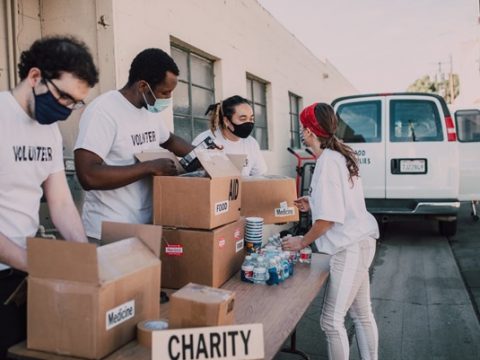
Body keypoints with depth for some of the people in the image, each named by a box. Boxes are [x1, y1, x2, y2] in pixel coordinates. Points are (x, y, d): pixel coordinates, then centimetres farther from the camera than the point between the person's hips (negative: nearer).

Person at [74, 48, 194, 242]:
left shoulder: (151, 111, 5)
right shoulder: (103, 110, -18)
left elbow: (169, 140, 25)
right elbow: (88, 176, -27)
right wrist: (150, 167, -24)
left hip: (147, 225, 7)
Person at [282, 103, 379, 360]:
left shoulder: (327, 161, -18)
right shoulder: (338, 155, 10)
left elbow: (329, 218, -21)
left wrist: (302, 241, -9)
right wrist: (313, 205, 16)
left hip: (351, 247, -10)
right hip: (358, 242, 10)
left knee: (332, 320, -2)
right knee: (362, 314, 19)